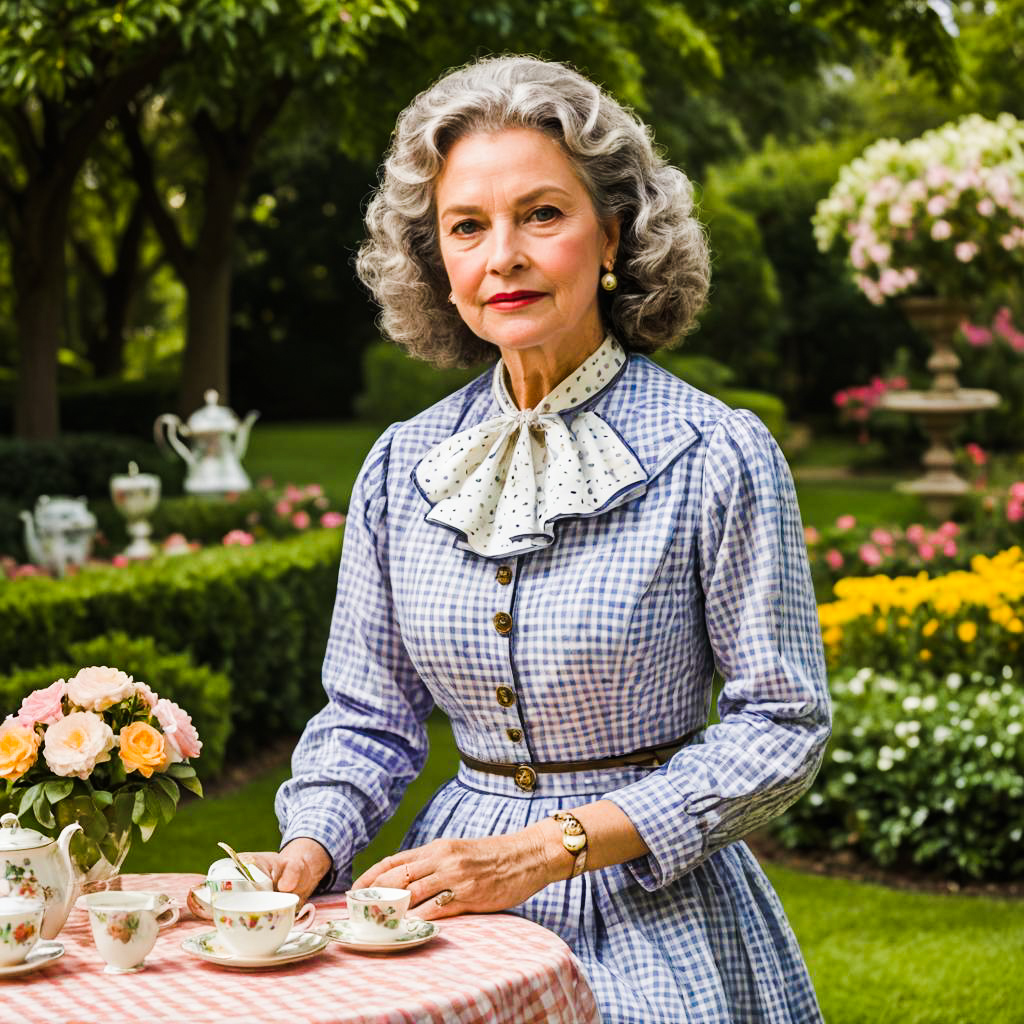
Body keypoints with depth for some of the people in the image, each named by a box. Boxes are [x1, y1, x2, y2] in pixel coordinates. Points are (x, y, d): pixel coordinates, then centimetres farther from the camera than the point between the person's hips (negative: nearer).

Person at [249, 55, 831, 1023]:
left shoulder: (718, 456, -10)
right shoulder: (401, 465, 3)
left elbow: (780, 725, -10)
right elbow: (367, 716, 10)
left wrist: (551, 849, -17)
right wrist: (307, 852, -10)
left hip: (651, 914, -3)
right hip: (454, 905, 4)